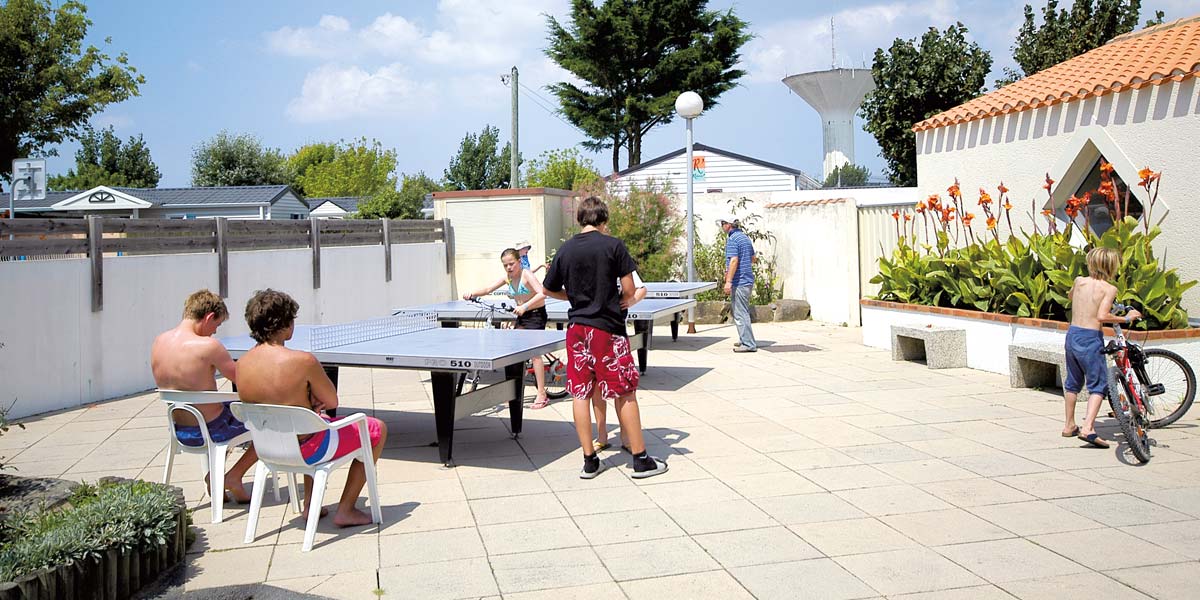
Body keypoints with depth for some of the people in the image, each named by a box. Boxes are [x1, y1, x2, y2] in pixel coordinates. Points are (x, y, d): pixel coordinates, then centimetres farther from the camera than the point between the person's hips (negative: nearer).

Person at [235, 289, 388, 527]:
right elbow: (332, 401, -12)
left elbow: (278, 402, 8)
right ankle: (345, 510, 16)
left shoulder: (242, 364, -7)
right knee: (377, 429, 14)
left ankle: (309, 504, 36)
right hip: (307, 450, -7)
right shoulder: (302, 361, -27)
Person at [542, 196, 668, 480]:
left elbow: (549, 289, 13)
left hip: (576, 328, 4)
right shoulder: (613, 245, -7)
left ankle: (589, 461, 12)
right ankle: (641, 460, 8)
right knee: (625, 394, 3)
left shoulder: (565, 250, 4)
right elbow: (629, 290, -7)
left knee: (581, 394, 8)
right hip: (608, 328, -4)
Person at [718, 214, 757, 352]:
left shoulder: (732, 239, -13)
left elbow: (734, 260, -22)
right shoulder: (745, 236, 15)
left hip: (739, 282, -10)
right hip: (748, 280, 10)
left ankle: (749, 344, -7)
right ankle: (745, 340, 27)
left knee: (740, 314, -7)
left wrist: (728, 281, -23)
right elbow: (752, 258, 22)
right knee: (742, 312, 20)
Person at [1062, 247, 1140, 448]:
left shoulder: (1079, 281, 6)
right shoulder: (1109, 288, -8)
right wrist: (1126, 318, -10)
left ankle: (1069, 426, 29)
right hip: (1091, 339, -6)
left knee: (1073, 382, 20)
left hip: (1072, 334, 6)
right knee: (1098, 385, 1)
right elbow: (1102, 316, -22)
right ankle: (1088, 428, -15)